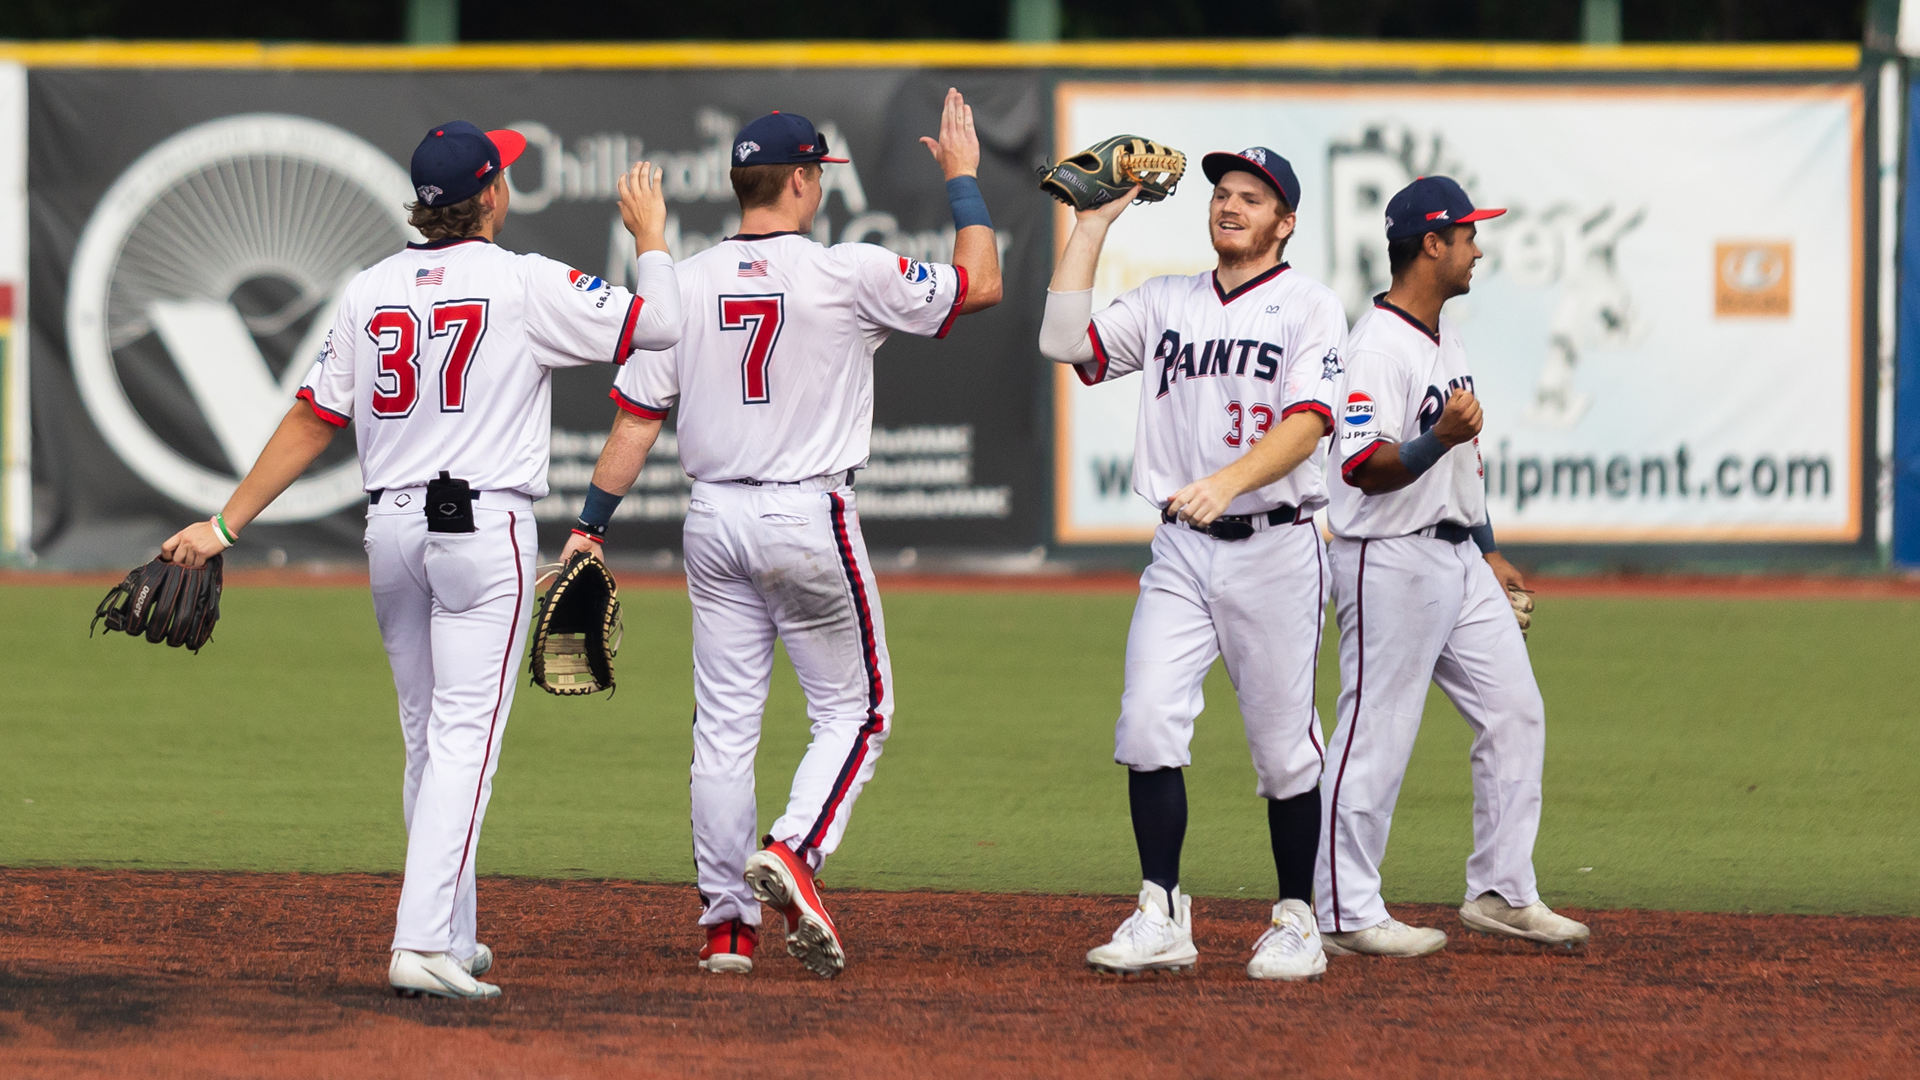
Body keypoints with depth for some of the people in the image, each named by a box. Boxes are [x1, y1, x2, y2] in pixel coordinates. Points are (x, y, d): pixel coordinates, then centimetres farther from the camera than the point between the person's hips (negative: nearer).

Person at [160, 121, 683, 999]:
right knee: (465, 738, -9)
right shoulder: (525, 284, -7)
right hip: (484, 527, -6)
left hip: (391, 530, 6)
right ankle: (424, 946, -20)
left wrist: (226, 526, 9)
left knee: (427, 738, 16)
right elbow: (657, 325, -4)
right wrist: (650, 236, 14)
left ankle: (450, 936, 22)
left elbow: (313, 421, 5)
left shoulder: (369, 292, 7)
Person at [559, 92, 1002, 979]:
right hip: (809, 517, -4)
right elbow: (981, 283, -1)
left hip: (714, 522, 4)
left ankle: (726, 922, 8)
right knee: (854, 708, 7)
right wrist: (963, 180, 11)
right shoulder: (848, 275, -10)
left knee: (725, 723, 8)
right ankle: (793, 852, -16)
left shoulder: (684, 285, 1)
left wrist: (591, 524, 7)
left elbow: (636, 417, 1)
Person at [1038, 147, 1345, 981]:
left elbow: (1305, 428, -14)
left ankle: (1296, 920, 12)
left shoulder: (1310, 308, -1)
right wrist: (1093, 224, 5)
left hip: (1273, 545, -4)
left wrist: (1227, 482, -31)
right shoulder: (1165, 303, 14)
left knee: (1282, 746, 1)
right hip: (1179, 548, 4)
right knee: (1147, 724, -10)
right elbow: (1066, 341, 2)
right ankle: (1160, 918, -6)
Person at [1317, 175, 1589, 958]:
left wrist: (1487, 550, 26)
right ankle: (1346, 915, 0)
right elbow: (1365, 468, -25)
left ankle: (1501, 892, 16)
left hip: (1458, 561, 10)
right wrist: (1438, 439, -41)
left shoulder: (1445, 341, 15)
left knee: (1514, 713, 9)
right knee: (1376, 735, -5)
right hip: (1392, 563, -10)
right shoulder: (1376, 347, -17)